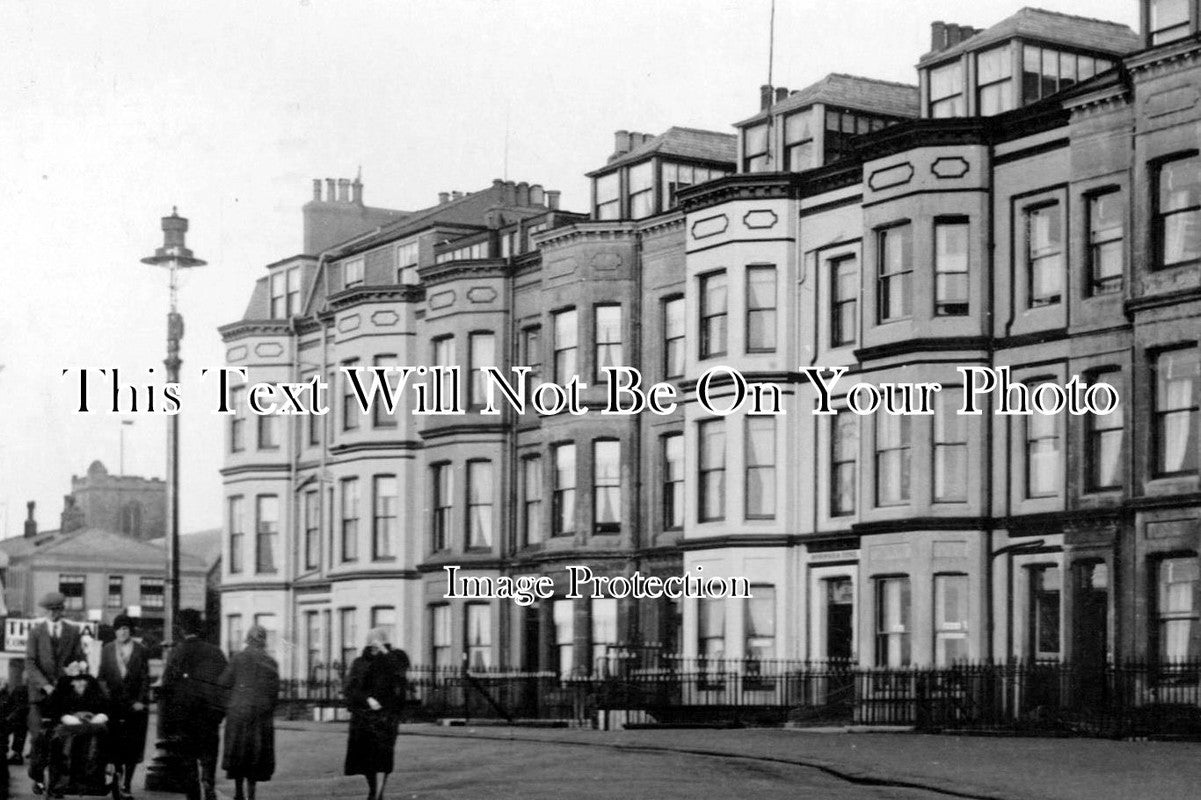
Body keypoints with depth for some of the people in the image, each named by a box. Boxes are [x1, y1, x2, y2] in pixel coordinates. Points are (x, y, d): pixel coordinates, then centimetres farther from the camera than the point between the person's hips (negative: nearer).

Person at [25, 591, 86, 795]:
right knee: (39, 735, -9)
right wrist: (45, 685, -14)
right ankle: (37, 777, 6)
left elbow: (80, 660, 12)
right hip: (40, 692, -1)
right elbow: (29, 662, -2)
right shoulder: (35, 630, 3)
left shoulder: (73, 631, 9)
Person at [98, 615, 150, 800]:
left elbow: (145, 678, 2)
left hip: (135, 705, -1)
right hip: (113, 704, 1)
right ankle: (118, 774, 15)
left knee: (132, 747, 0)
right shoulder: (107, 650, 10)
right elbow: (102, 676, 10)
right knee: (114, 745, -2)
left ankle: (127, 785, 7)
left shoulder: (140, 651, 4)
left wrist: (141, 701, -6)